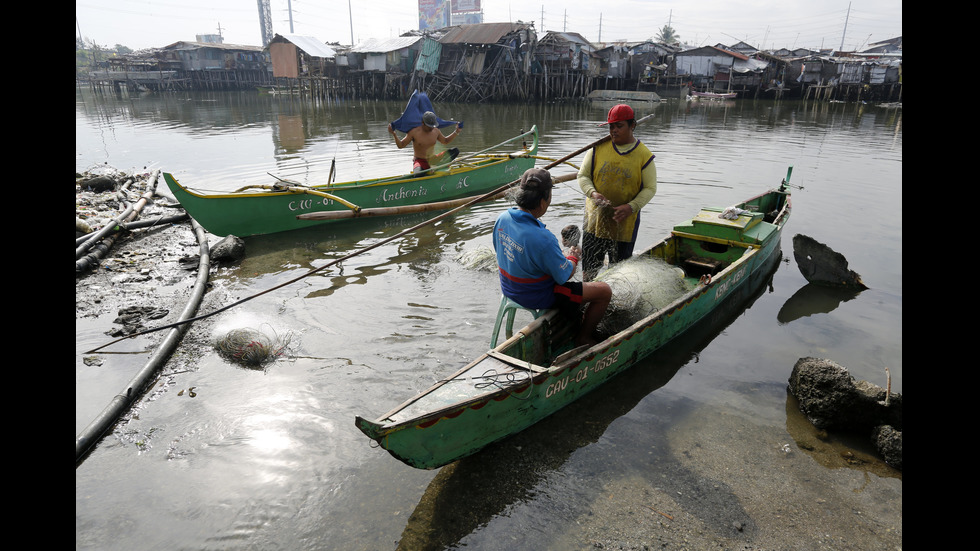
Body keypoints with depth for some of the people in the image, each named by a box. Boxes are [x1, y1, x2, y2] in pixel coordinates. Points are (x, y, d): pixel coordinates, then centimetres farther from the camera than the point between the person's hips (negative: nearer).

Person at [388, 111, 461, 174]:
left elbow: (445, 141, 25)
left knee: (455, 151, -6)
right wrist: (394, 134, -20)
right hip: (420, 162, -5)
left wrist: (456, 132, 18)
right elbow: (400, 145, -5)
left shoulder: (436, 131, 4)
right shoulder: (414, 132, -9)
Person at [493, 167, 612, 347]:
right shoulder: (543, 239, -36)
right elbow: (565, 276, -23)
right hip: (538, 297, -8)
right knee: (605, 291, 2)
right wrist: (573, 257, 0)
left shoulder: (502, 218, -14)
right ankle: (583, 338, 23)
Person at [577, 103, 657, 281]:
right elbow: (583, 175, 3)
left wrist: (631, 207, -19)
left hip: (625, 223, -1)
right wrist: (593, 193, -18)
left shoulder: (644, 155, -4)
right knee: (589, 266, 9)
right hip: (595, 218, 2)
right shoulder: (598, 148, 1)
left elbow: (650, 188, -3)